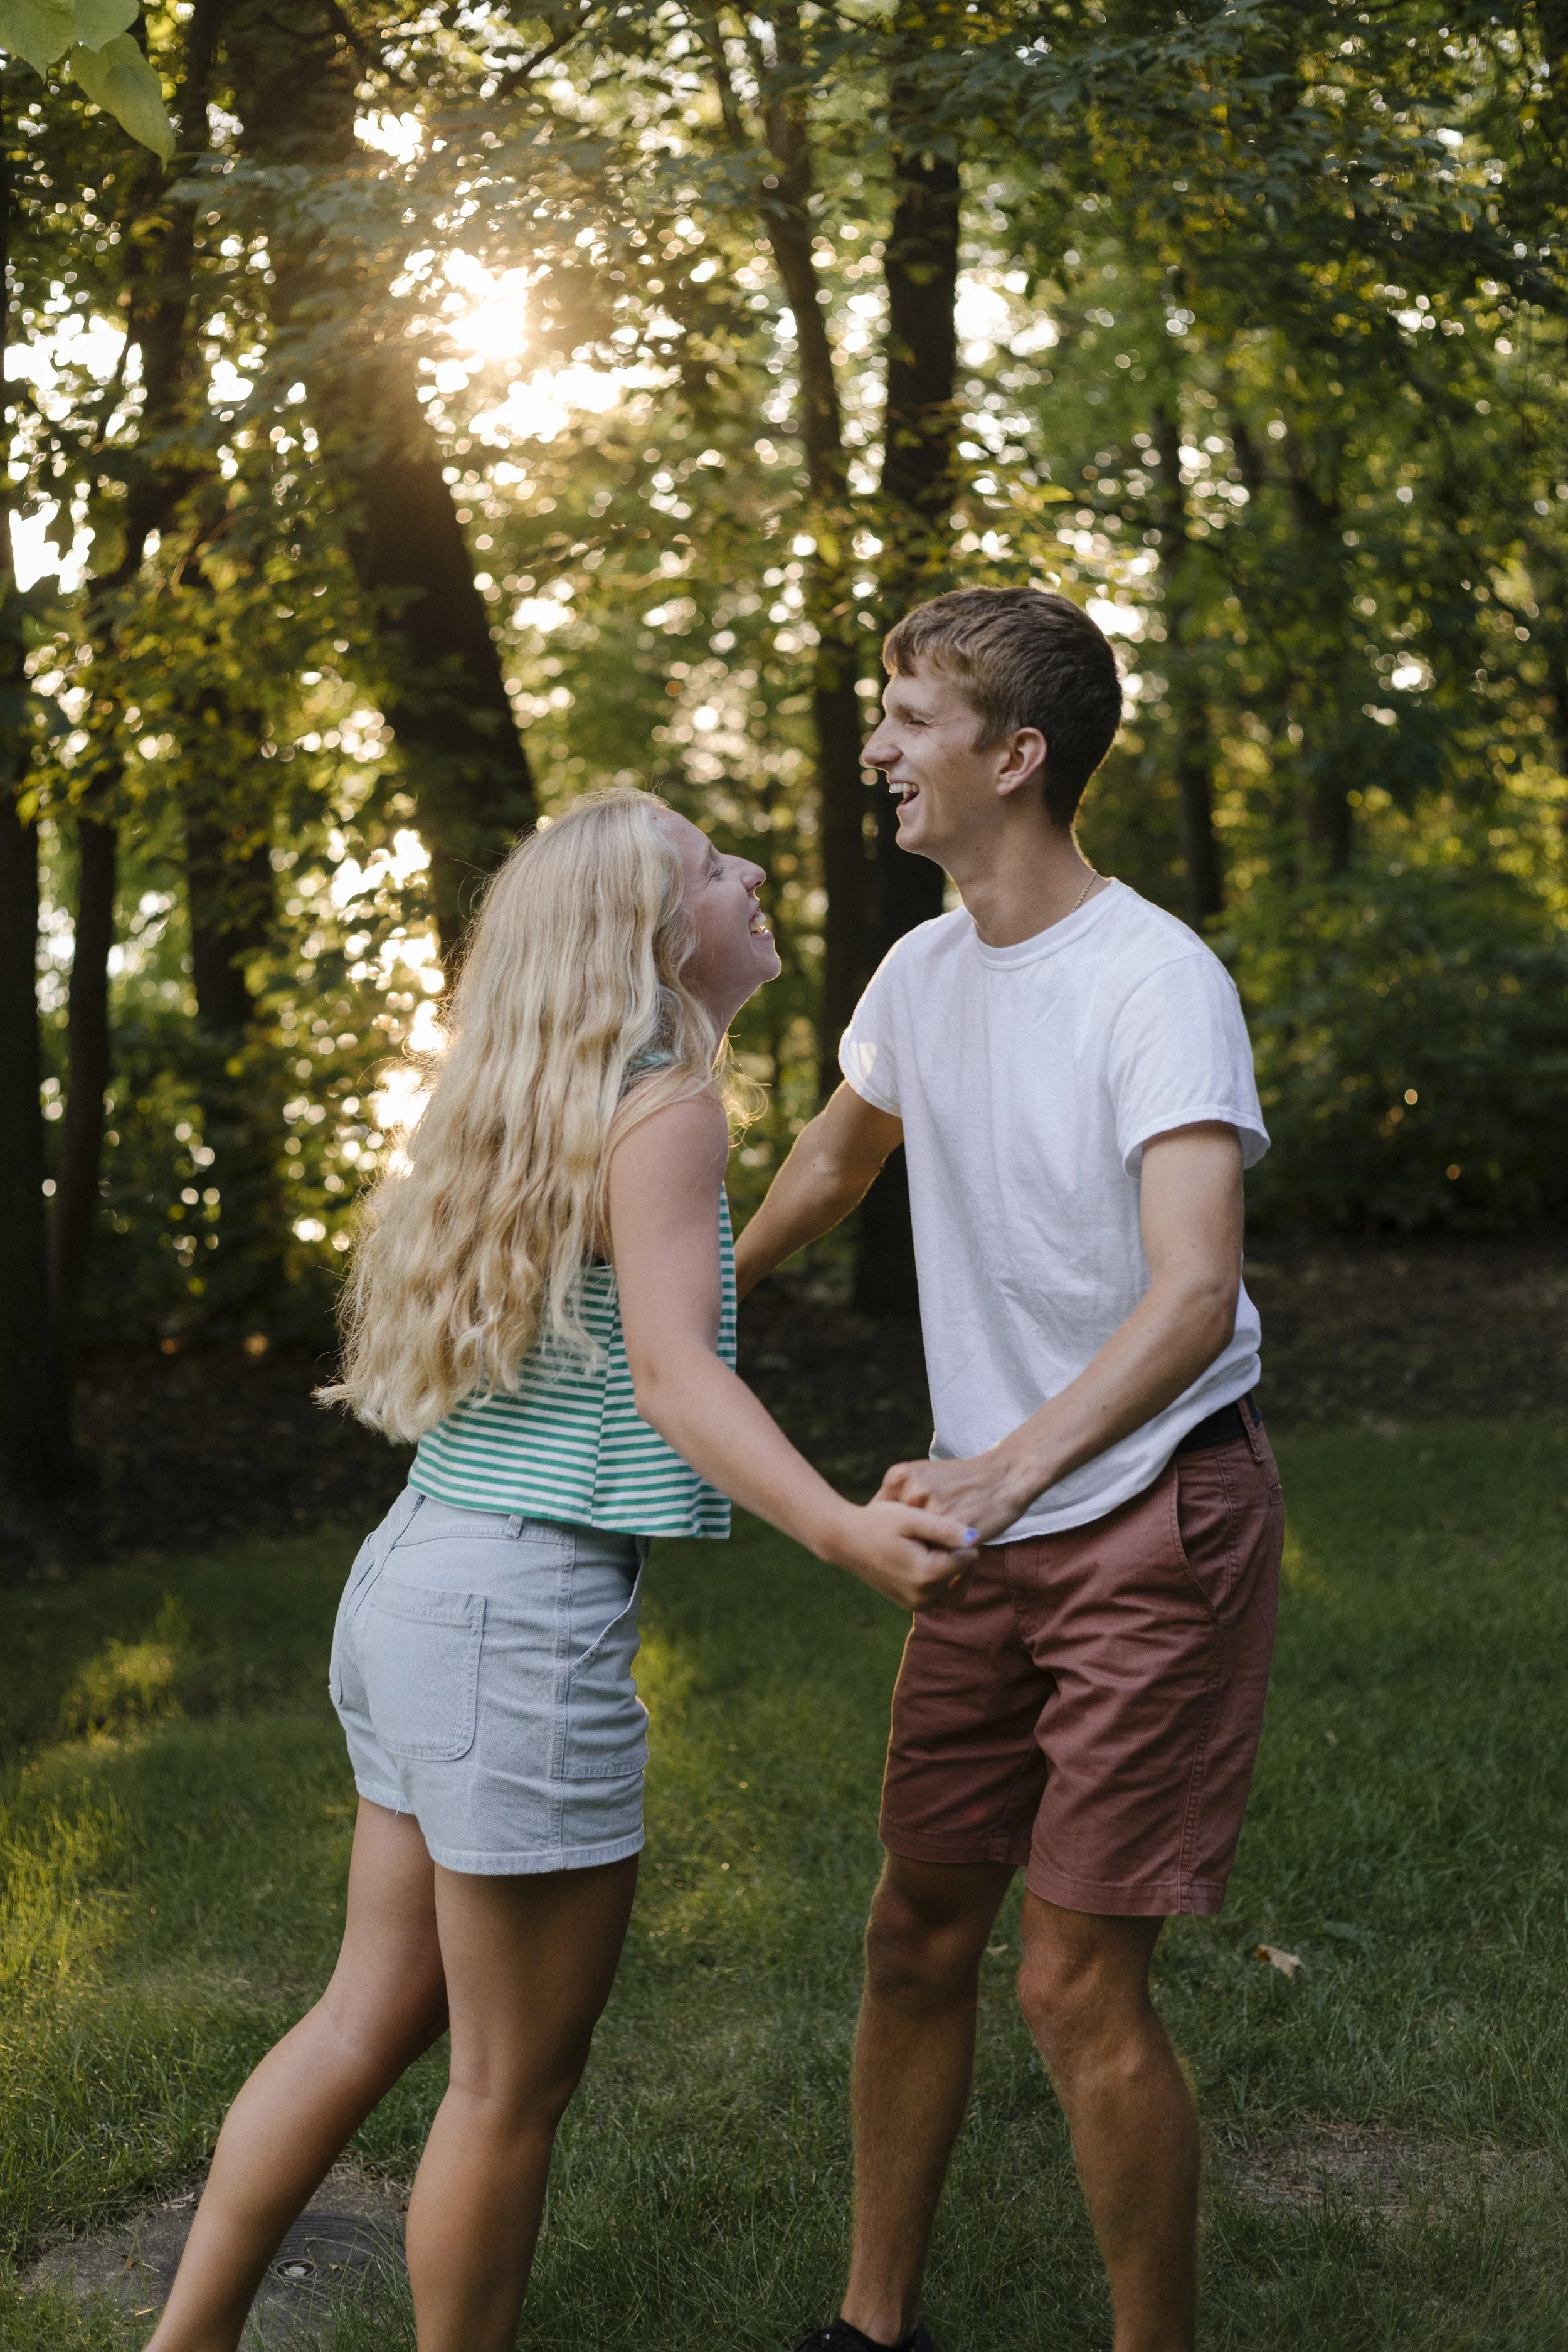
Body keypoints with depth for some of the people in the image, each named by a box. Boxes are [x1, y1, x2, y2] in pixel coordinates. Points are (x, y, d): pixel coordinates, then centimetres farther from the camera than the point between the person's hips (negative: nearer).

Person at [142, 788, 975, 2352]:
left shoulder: (544, 1100, 14)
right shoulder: (662, 1102, -12)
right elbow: (676, 1372, -23)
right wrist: (842, 1532, -37)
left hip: (422, 1577, 10)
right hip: (523, 1607, -10)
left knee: (376, 2015, 19)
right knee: (517, 2078, 5)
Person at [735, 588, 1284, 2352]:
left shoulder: (1156, 982, -19)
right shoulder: (922, 972, 6)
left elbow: (1193, 1293, -31)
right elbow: (834, 1155, 27)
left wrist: (1011, 1465, -44)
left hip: (1159, 1516, -7)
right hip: (994, 1530, 7)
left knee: (1075, 1985, -6)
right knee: (916, 1934, 12)